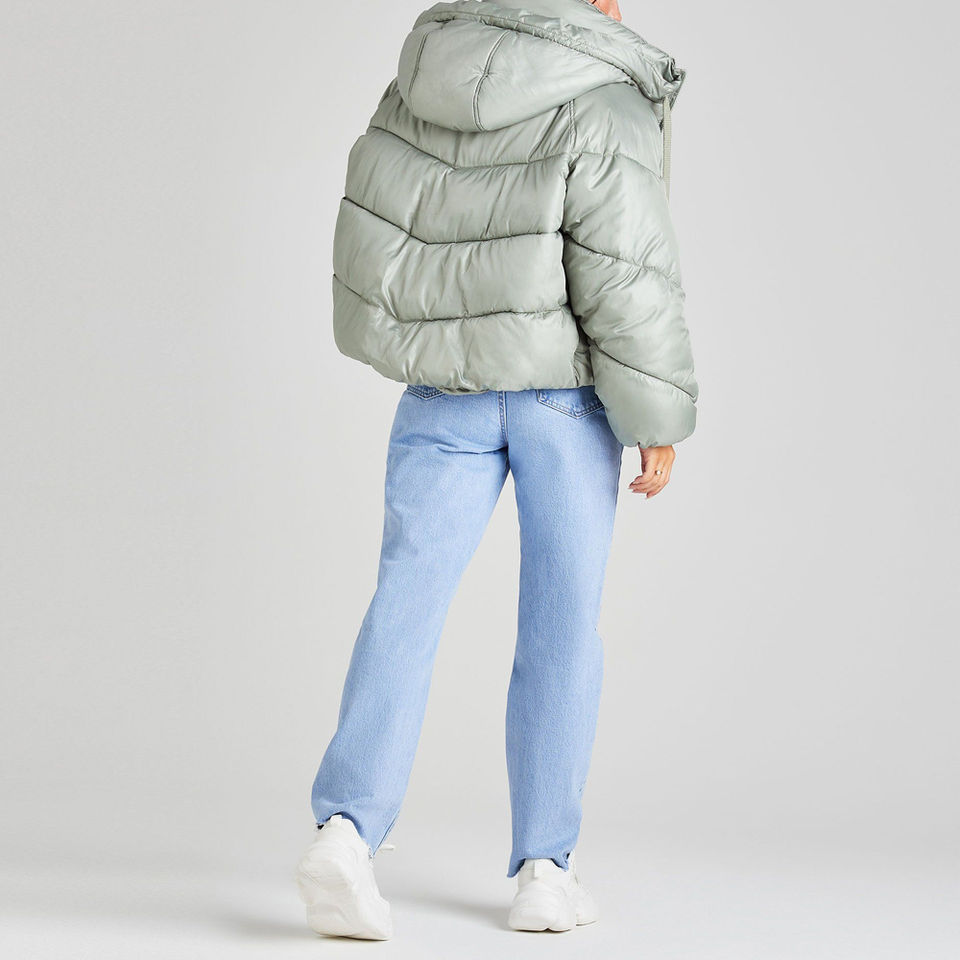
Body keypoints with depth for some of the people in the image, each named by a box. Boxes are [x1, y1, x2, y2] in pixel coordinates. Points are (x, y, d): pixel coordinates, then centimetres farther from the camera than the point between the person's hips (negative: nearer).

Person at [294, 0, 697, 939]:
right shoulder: (605, 105, -13)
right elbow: (625, 281, -16)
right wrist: (659, 419, -7)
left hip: (445, 391, 4)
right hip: (564, 386, -4)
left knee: (409, 602, -2)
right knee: (561, 618, 7)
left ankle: (345, 829, -21)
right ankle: (545, 869, 8)